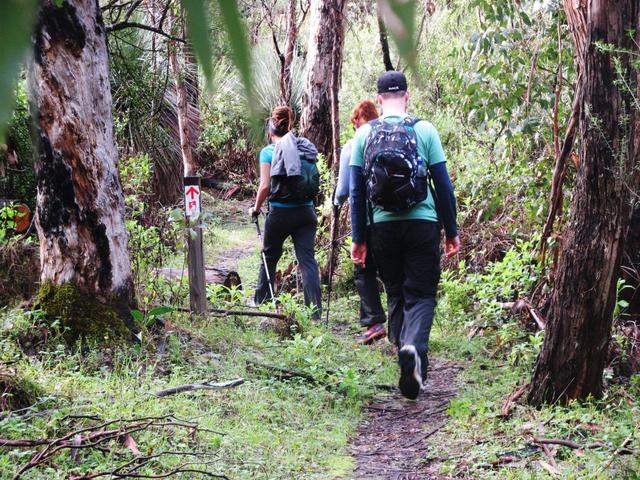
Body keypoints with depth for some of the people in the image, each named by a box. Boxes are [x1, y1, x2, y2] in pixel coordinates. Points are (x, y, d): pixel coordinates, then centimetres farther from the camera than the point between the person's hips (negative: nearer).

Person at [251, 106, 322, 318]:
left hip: (280, 212, -3)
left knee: (269, 257, 17)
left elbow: (265, 185, -10)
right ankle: (315, 310, -11)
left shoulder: (269, 151, -6)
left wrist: (256, 208, 4)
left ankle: (262, 302, 31)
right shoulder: (306, 148, 6)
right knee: (307, 259, -1)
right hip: (306, 212, 3)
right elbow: (314, 179, 6)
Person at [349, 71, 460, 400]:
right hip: (422, 224, -2)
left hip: (382, 226, 2)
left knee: (396, 294, 15)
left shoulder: (364, 134, 4)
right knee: (421, 294, 1)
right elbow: (443, 185, 0)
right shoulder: (424, 130, -1)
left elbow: (356, 191, 3)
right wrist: (452, 232, 8)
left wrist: (358, 238, 9)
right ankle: (414, 347, -26)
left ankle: (409, 359, 13)